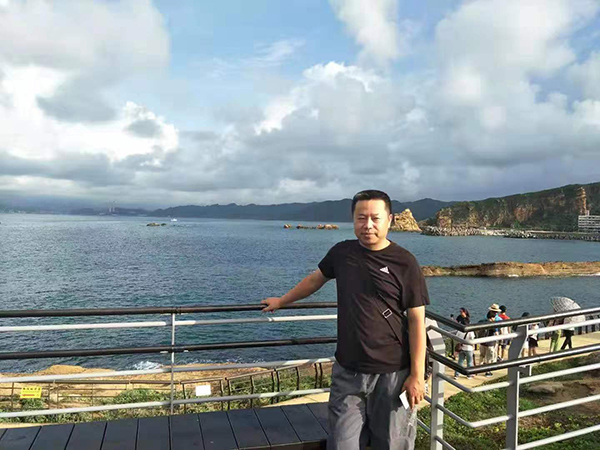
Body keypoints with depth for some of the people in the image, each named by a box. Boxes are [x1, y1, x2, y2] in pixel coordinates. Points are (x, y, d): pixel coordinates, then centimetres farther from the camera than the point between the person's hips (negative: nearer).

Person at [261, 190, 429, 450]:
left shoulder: (404, 263, -9)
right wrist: (282, 301, 30)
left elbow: (416, 321, -8)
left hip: (391, 374, -3)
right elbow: (316, 279, 20)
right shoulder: (341, 253, 3)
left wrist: (417, 375, -11)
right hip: (347, 372, 3)